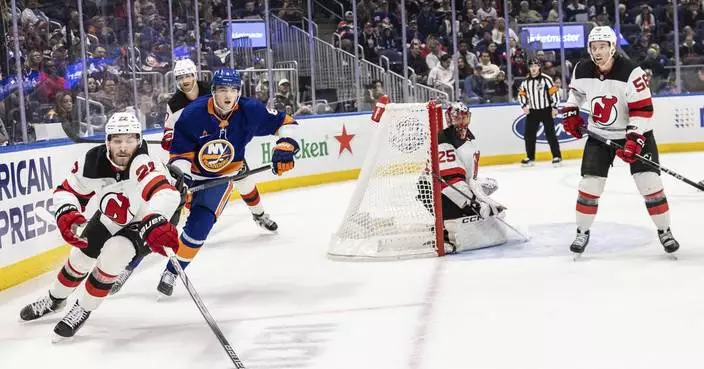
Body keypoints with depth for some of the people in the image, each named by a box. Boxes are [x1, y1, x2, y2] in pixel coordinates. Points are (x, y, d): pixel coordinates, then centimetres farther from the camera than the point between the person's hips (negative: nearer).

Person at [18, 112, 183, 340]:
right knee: (80, 256, 10)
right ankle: (55, 300, 42)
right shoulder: (93, 161, -25)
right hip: (110, 219, 5)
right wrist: (66, 214, -33)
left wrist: (155, 225, -79)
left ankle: (83, 311, -1)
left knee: (113, 254, -25)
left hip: (143, 223, -5)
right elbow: (69, 190, -11)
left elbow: (165, 193, -60)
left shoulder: (143, 165, -42)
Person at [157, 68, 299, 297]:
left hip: (221, 178, 1)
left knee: (199, 224, -16)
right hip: (189, 173, 0)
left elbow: (286, 123, -7)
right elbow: (179, 153, -17)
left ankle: (172, 272, 1)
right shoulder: (193, 114, -23)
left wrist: (285, 148, -20)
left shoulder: (250, 112, -18)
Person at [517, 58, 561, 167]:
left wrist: (554, 107, -12)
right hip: (532, 111, 5)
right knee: (529, 134, 4)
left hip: (546, 110, -5)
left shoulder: (546, 79, -9)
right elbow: (522, 94, 13)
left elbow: (554, 92, -10)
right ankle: (530, 157, 15)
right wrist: (524, 106, -1)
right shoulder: (525, 81, 5)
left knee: (550, 133, -5)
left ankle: (557, 156, 0)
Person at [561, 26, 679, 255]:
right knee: (589, 183, -2)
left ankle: (664, 231, 8)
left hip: (634, 132, -3)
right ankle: (582, 232, 15)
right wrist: (570, 112, 6)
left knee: (649, 182, -9)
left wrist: (634, 140, -30)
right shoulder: (582, 71, -9)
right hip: (600, 134, 3)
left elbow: (643, 110, -24)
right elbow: (576, 90, 16)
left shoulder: (631, 72, -24)